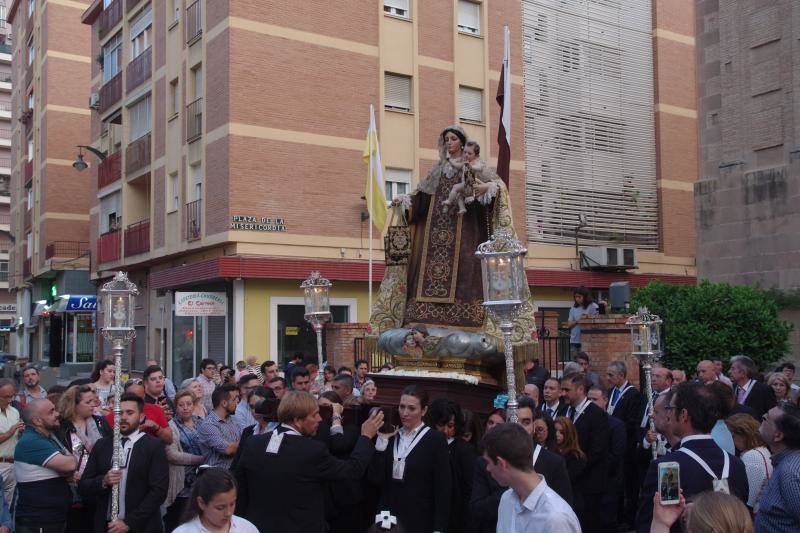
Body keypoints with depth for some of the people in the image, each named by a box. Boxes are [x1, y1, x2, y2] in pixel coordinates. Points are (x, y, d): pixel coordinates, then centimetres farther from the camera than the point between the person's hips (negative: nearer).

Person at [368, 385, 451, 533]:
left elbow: (443, 489, -8)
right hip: (388, 518, 4)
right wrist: (382, 441, -9)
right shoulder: (391, 437, 6)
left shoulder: (436, 439, -7)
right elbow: (374, 479, -3)